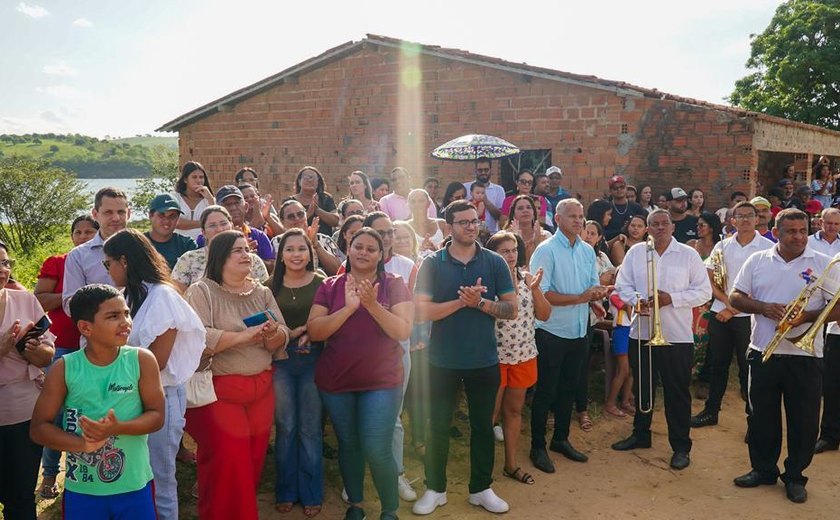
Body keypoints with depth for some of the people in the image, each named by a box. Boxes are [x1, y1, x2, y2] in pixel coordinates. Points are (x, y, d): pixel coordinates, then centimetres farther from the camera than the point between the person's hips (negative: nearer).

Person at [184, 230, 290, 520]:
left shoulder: (262, 293, 11)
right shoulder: (202, 291, -5)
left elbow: (282, 340, 5)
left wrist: (273, 333, -17)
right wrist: (243, 336, -21)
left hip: (261, 389, 5)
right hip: (218, 390, -5)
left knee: (254, 459, 8)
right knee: (228, 461, -7)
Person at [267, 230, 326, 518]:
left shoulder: (321, 283, -1)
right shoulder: (271, 285, 4)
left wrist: (313, 333, -16)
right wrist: (290, 335, -11)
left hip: (313, 359, -1)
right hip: (280, 359, 1)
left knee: (310, 428, 5)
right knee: (285, 426, 7)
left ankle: (311, 493, 17)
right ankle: (286, 491, 21)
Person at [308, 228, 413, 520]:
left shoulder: (394, 285, -3)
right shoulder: (330, 287, 1)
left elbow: (403, 331, -12)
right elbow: (313, 331, -8)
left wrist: (372, 305, -25)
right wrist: (348, 308, -20)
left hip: (381, 381, -2)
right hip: (335, 381, 3)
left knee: (377, 450, -8)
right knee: (348, 445, 14)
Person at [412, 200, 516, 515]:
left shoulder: (495, 263, -2)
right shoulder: (432, 264, -6)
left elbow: (512, 309, -3)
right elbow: (421, 311, -13)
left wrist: (481, 302, -18)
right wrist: (461, 301, -21)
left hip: (485, 360, 1)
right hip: (443, 360, -1)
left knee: (483, 426, 13)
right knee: (438, 426, 10)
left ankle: (481, 488, 29)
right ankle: (435, 489, 26)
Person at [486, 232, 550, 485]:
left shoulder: (527, 277, 4)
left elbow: (544, 315, 3)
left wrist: (535, 288, -13)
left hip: (524, 354, 5)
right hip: (495, 355, -5)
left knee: (514, 410, 15)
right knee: (490, 412, 5)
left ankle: (511, 463, 27)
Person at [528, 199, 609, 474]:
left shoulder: (588, 250, 7)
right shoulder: (546, 250, -14)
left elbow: (594, 286, 12)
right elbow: (541, 293, -21)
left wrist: (599, 293, -12)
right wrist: (581, 298, -23)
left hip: (579, 332, 6)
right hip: (552, 332, -6)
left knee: (568, 389, 17)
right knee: (546, 392, 4)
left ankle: (561, 439, 32)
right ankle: (538, 446, 16)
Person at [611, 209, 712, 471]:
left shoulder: (688, 255, -2)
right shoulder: (636, 252, 5)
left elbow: (704, 291, -3)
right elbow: (622, 285, 6)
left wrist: (671, 298, -16)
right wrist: (637, 300, -15)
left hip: (677, 336, -3)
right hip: (642, 332, 3)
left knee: (677, 392, 3)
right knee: (642, 387, 16)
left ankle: (681, 446, 14)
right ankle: (640, 434, 33)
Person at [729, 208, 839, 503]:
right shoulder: (757, 261, 5)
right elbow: (735, 297, 4)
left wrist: (808, 316, -20)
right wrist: (764, 308, -14)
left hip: (805, 357, -2)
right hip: (763, 353, 2)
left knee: (803, 421, 6)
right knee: (761, 416, 12)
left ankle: (795, 476, 22)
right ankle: (763, 469, 28)